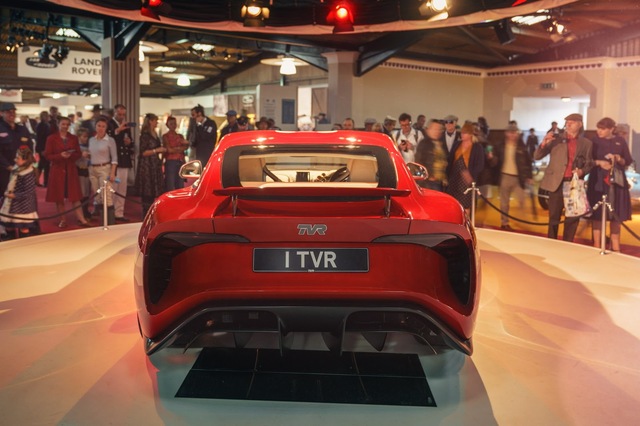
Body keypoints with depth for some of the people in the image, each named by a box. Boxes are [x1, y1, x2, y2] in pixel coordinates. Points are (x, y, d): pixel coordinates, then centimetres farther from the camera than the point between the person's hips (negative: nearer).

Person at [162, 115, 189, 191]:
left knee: (180, 186, 5)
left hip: (180, 162, 5)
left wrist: (175, 149, -14)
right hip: (170, 163, -5)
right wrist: (180, 148, 0)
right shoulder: (165, 136, 1)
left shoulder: (180, 136, 16)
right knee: (170, 186, -6)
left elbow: (186, 146, 0)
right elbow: (169, 150, -9)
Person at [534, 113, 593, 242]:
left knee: (573, 217, 5)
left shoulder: (586, 143, 8)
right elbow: (537, 157, 0)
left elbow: (589, 164, 11)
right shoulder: (556, 138, 4)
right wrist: (544, 143, -19)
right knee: (554, 217, 2)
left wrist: (583, 171, -11)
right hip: (557, 183, -1)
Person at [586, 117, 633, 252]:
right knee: (597, 213, -2)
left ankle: (615, 246, 12)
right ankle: (597, 245, 5)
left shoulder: (620, 141, 4)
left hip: (616, 181, 1)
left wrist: (618, 159, -12)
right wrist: (599, 162, -17)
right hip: (598, 181, -1)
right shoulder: (594, 141, 1)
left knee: (616, 214, 4)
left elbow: (628, 161, 7)